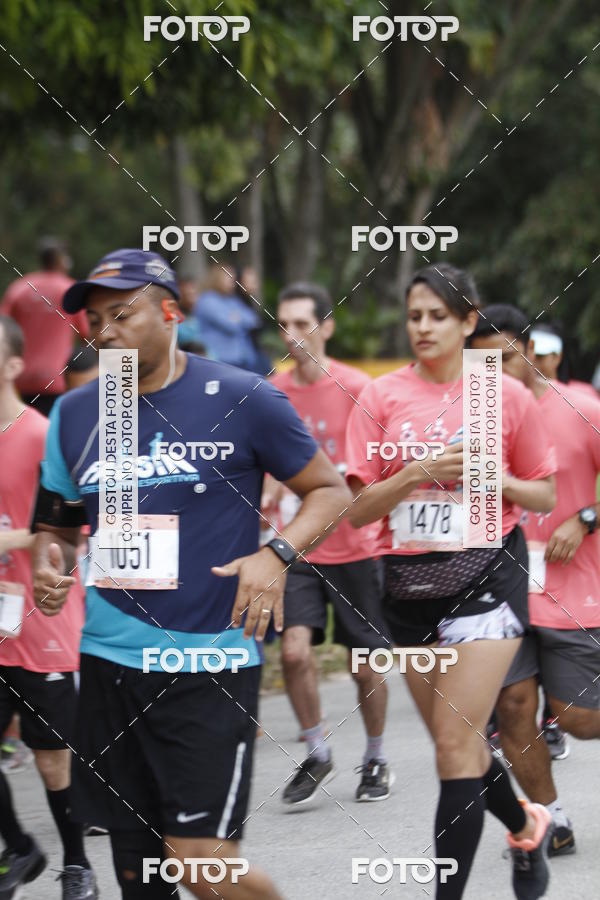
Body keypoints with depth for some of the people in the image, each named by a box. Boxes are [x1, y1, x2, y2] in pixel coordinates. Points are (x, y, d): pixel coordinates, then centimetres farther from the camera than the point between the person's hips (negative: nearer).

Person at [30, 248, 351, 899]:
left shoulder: (241, 400, -5)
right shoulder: (74, 414, 8)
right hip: (109, 662, 5)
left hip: (210, 664, -5)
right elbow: (56, 523, 20)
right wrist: (48, 561, -4)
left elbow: (330, 490, 2)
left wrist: (277, 555, -16)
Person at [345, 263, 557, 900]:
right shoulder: (382, 397, 1)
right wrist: (417, 473, -17)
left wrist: (495, 478, -12)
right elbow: (357, 510, -2)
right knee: (453, 738, 13)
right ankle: (525, 824, 41)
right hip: (409, 581, 3)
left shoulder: (507, 395, -1)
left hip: (485, 576, -3)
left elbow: (544, 496, 8)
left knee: (455, 741, -12)